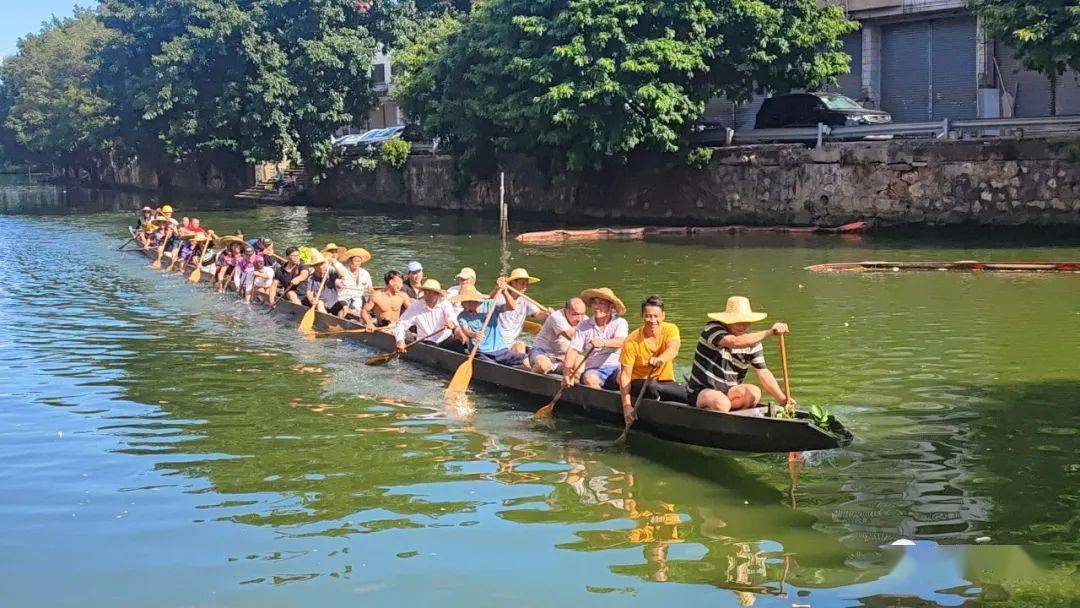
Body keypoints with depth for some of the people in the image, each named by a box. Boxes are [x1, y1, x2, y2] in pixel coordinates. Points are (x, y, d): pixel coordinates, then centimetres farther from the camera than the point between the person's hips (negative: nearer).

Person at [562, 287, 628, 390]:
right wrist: (567, 372, -16)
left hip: (616, 367, -1)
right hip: (594, 370, 1)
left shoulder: (620, 323, 4)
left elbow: (621, 342, -17)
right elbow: (573, 350, 1)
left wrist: (603, 342, -38)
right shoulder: (584, 325, 9)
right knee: (589, 378, -34)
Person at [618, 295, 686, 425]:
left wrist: (660, 359, -53)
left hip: (665, 382, 0)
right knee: (651, 386, -38)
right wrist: (627, 405, -26)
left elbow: (673, 350, -29)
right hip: (639, 382, 0)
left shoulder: (671, 329, -7)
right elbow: (625, 375, -15)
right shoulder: (631, 341, -14)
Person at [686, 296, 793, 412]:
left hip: (729, 392, 5)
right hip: (701, 391, -5)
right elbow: (735, 342, -34)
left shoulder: (752, 341, 2)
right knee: (722, 403, -37)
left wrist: (783, 400, -13)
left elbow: (763, 373, -2)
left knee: (754, 392, -24)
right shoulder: (712, 328, -14)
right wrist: (769, 332, -36)